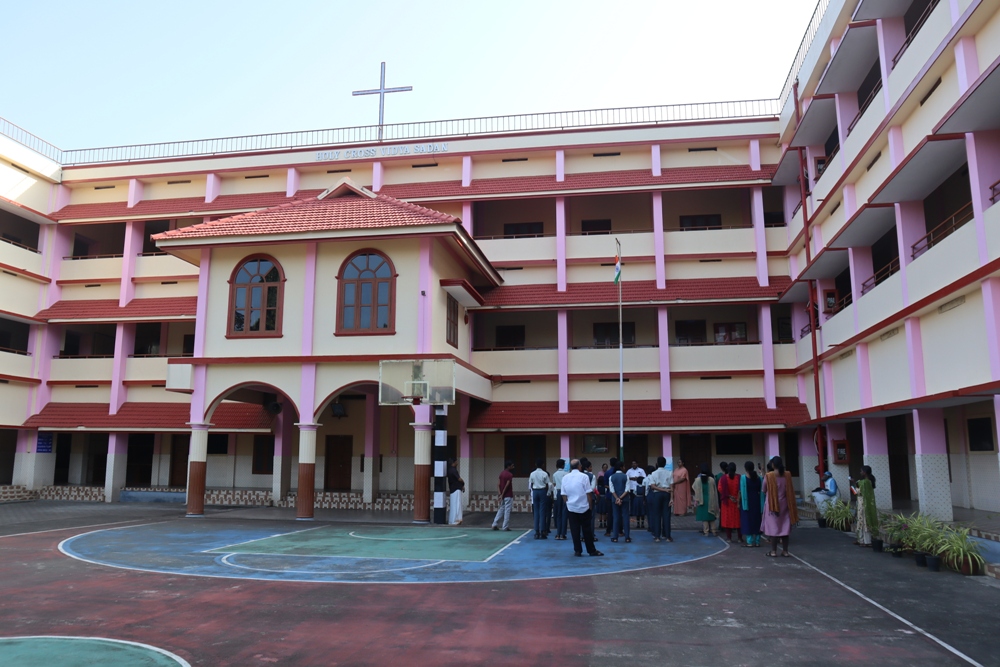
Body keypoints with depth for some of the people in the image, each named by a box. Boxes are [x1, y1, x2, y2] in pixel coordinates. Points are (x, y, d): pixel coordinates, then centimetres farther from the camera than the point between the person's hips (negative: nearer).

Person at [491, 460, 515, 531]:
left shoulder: (502, 473, 9)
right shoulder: (510, 475, -15)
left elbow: (498, 484, 6)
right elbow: (507, 485, -19)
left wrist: (500, 494, 2)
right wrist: (502, 495, -13)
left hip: (503, 495, 7)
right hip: (508, 496, -7)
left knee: (500, 510, 14)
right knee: (507, 511, 0)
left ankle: (495, 524, 11)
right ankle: (506, 527, 4)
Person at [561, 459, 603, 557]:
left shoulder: (565, 478, -1)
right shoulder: (584, 477, -10)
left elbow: (564, 495, 3)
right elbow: (588, 493, -7)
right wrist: (590, 506, 2)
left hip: (571, 507, 2)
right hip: (584, 507, -2)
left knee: (574, 530, 7)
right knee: (587, 530, 8)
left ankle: (577, 550, 8)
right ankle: (591, 550, 15)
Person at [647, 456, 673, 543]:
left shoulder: (654, 473, -1)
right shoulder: (669, 473, 1)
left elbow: (652, 486, -12)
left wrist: (663, 490, -12)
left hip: (657, 494, -1)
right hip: (666, 494, 1)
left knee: (657, 515, 5)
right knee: (666, 515, 4)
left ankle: (657, 536, 5)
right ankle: (667, 536, 5)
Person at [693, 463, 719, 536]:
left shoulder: (698, 479, -11)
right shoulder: (712, 479, -8)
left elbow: (696, 491, -8)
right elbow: (715, 491, 0)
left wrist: (696, 500, -1)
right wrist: (715, 501, 11)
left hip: (702, 500, -1)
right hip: (710, 500, 1)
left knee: (704, 516, 6)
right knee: (711, 515, 13)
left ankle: (706, 531, 6)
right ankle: (713, 531, 15)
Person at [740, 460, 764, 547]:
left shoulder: (743, 478, -12)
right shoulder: (758, 477, 0)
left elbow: (741, 491, -12)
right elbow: (761, 491, 1)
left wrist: (739, 502, -4)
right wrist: (761, 503, 8)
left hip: (746, 501, -4)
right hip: (756, 501, 4)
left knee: (747, 520, 3)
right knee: (757, 520, 12)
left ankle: (750, 541, 2)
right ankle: (757, 541, 13)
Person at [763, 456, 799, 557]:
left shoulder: (768, 476, -11)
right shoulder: (788, 474, -2)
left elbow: (764, 488, 3)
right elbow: (791, 490, 10)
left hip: (773, 504, -3)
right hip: (784, 504, 3)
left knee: (774, 527, 2)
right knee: (785, 527, 9)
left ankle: (773, 551, 4)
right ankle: (785, 551, 12)